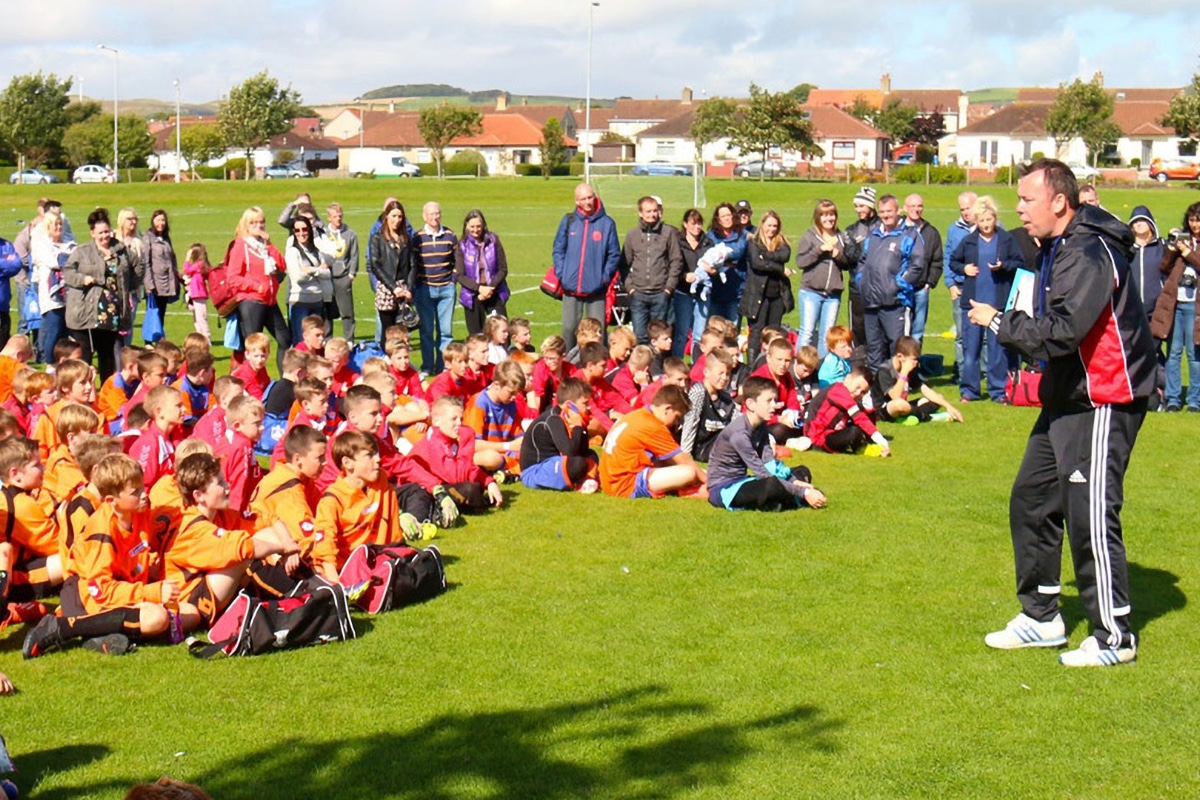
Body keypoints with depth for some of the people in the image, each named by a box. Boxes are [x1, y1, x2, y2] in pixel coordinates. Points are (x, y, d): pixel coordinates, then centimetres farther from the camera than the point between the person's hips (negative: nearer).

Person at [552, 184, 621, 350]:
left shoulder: (607, 223, -1)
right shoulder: (568, 221, 4)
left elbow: (614, 254, 2)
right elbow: (558, 250, 8)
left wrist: (605, 277, -6)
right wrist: (561, 274, -3)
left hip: (596, 289, -2)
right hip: (571, 288, 2)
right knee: (569, 328, 6)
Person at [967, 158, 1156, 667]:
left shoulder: (1088, 254, -20)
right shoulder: (1060, 248, 12)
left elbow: (1061, 332, -28)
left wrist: (999, 322, -16)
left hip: (1103, 401, -11)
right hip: (1069, 397, 11)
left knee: (1090, 512, -8)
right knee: (1031, 500, 12)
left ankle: (1114, 635, 3)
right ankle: (1041, 617, 23)